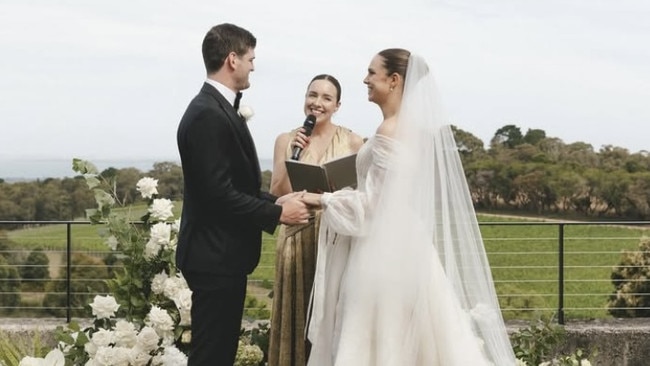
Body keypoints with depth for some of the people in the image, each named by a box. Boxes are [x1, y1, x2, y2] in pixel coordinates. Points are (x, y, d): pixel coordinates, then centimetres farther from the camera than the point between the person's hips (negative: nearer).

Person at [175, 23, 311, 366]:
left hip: (222, 255, 11)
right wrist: (277, 213, -15)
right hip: (215, 257, -11)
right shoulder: (208, 115, -19)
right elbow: (219, 194, -23)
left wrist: (275, 200, 6)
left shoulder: (218, 108, 14)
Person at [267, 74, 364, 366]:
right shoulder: (286, 140, 4)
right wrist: (293, 155, -10)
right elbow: (277, 194, -1)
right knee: (297, 316, 5)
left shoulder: (352, 142, 1)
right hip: (298, 240, 1)